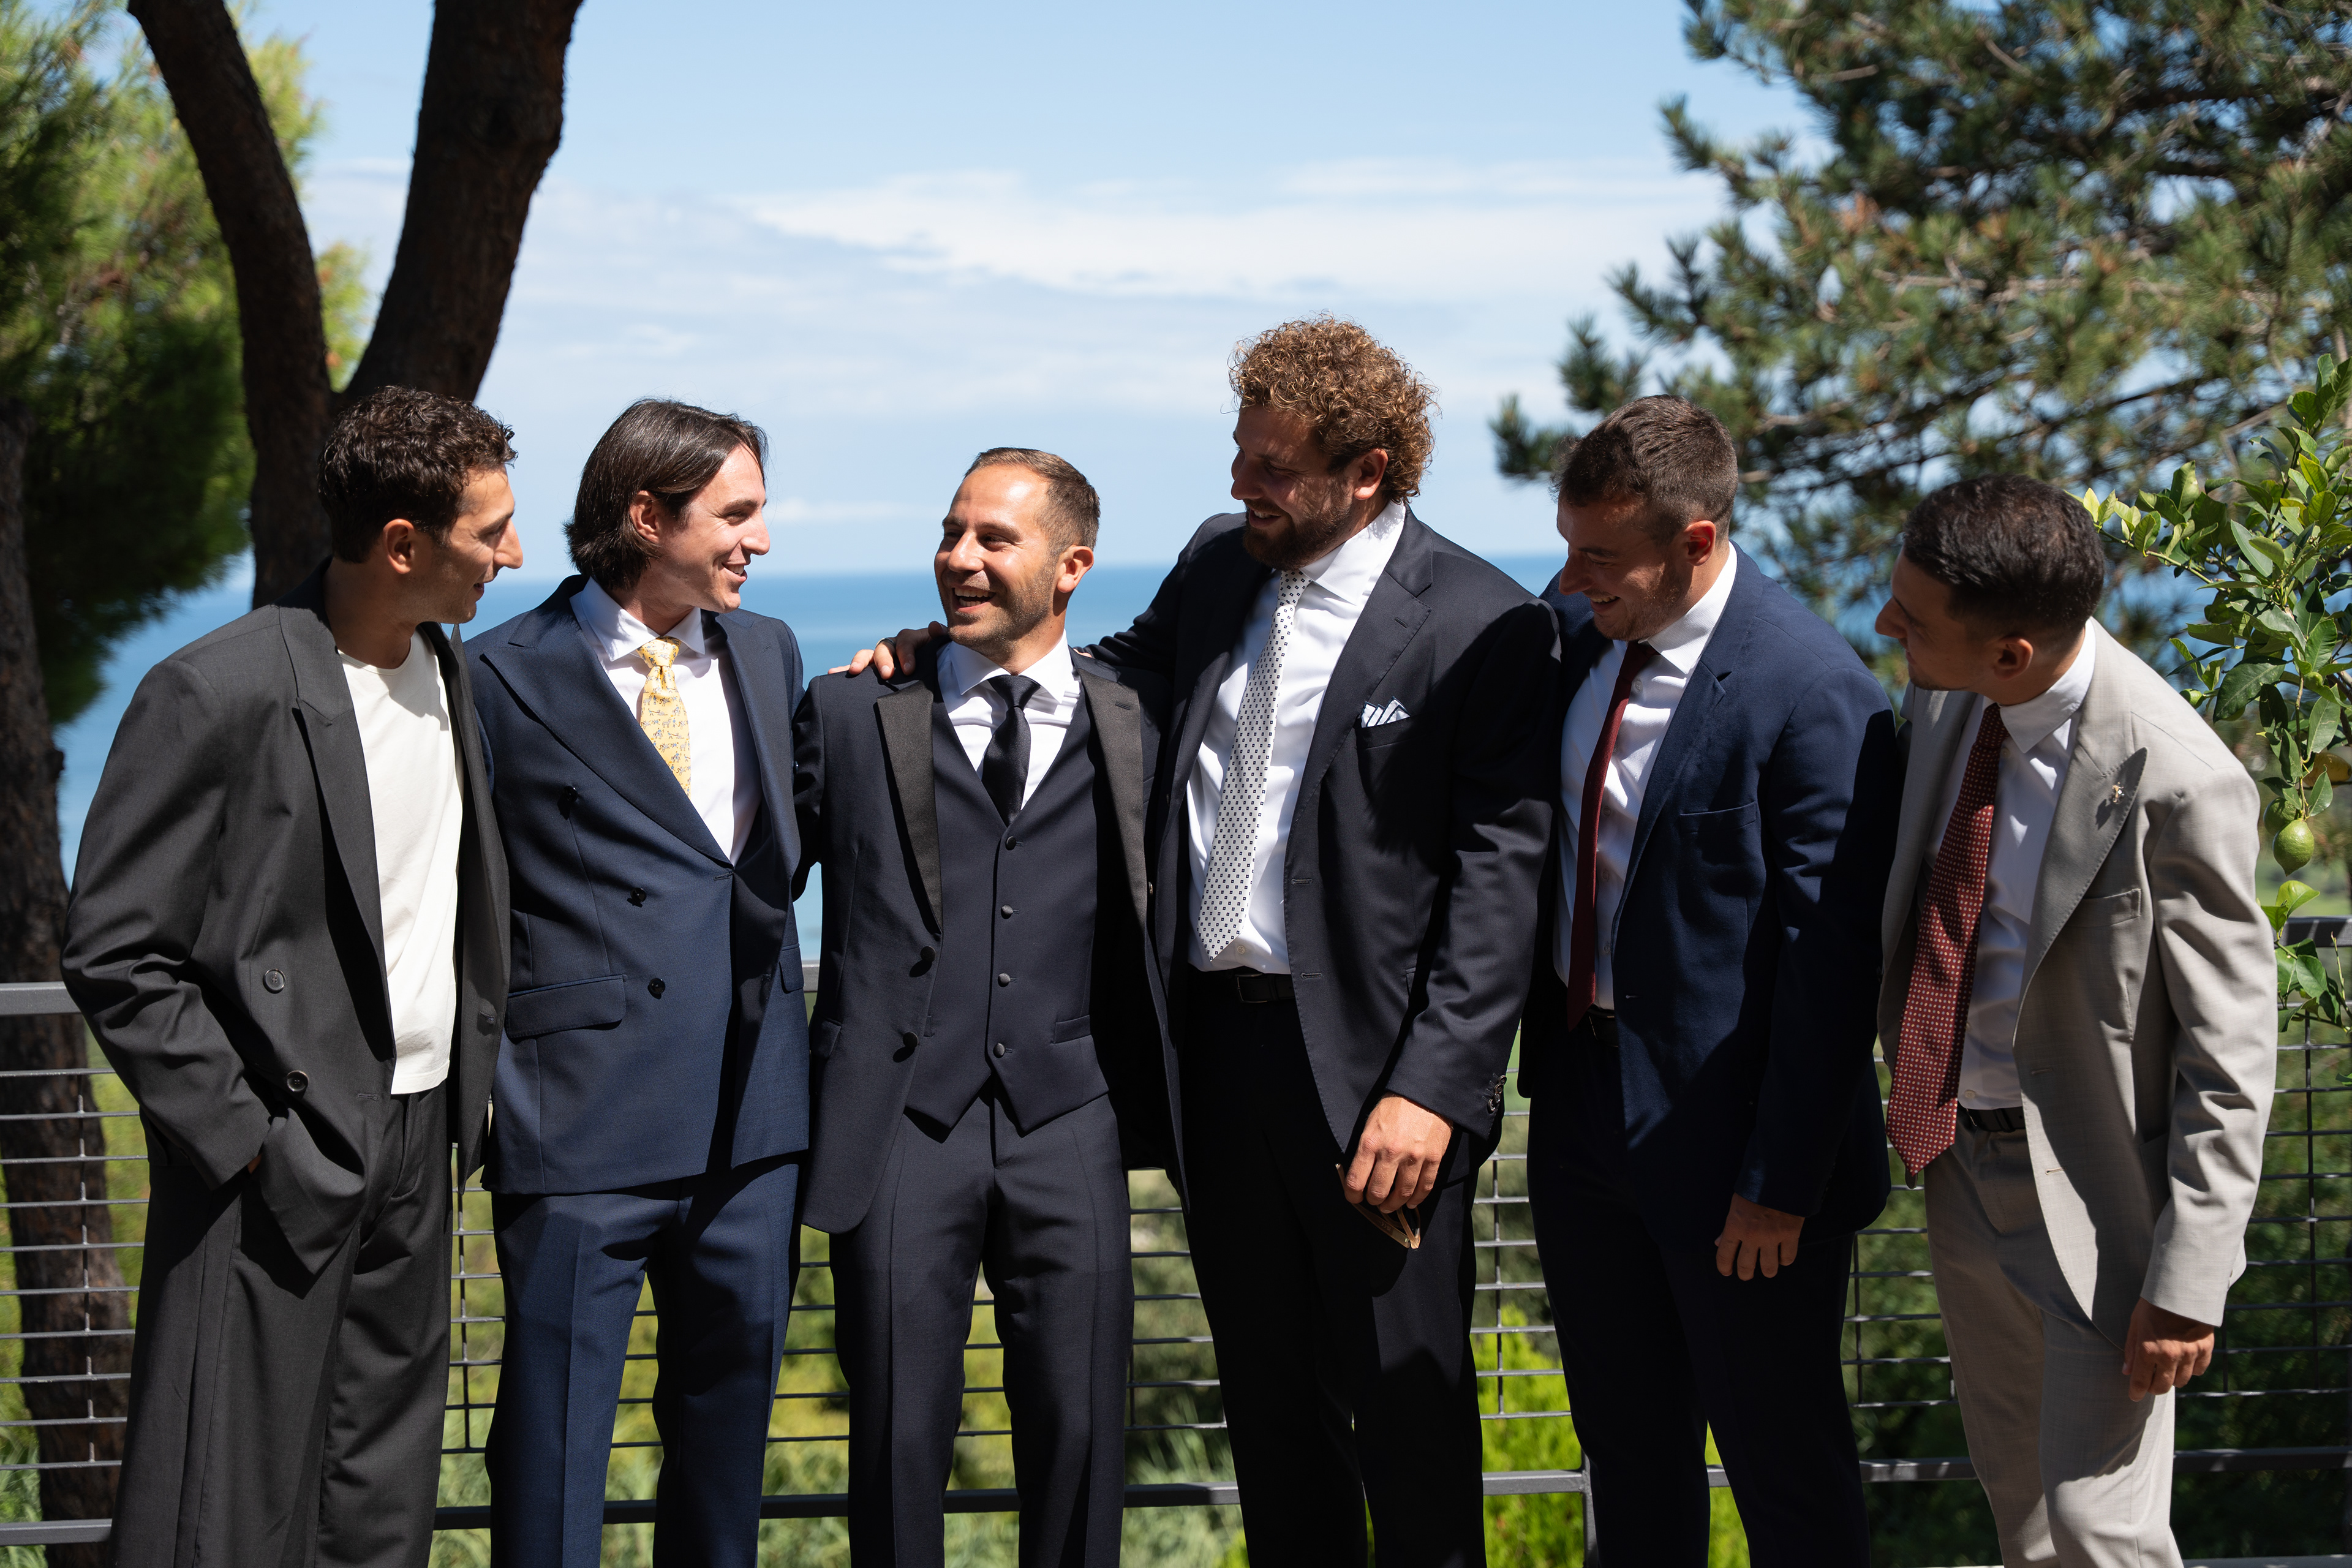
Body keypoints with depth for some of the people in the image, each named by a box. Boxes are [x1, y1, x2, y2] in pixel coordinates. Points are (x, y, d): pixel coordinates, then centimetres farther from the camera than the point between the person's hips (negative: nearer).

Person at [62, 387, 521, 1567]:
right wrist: (243, 1138, -15)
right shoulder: (221, 694, -17)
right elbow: (113, 955, -15)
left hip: (414, 1150, 7)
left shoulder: (446, 670, 8)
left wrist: (473, 1068, 12)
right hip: (278, 1160, -7)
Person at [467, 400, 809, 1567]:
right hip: (587, 1112, -6)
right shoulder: (509, 673, -5)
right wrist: (483, 1072, -8)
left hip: (749, 1110, 6)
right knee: (558, 1423, -2)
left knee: (731, 1390, 16)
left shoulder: (767, 653, 13)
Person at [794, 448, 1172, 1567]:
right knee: (898, 1436, 3)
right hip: (900, 1122, -1)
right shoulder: (850, 715, 8)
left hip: (1065, 1126, 1)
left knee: (1080, 1429, 3)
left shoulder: (1131, 732, 10)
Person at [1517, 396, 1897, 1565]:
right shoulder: (1576, 632, 0)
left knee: (1785, 1467, 8)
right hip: (1582, 1098, 7)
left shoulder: (1813, 694, -22)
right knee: (1626, 1445, 21)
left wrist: (1780, 1184, -19)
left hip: (1722, 1128, -7)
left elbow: (1829, 966, -20)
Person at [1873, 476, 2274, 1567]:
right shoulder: (1947, 699, -6)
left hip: (2094, 1191, -7)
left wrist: (2188, 1281, -19)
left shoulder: (2173, 783, -27)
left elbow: (2232, 1056, -20)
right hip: (1959, 1155, 7)